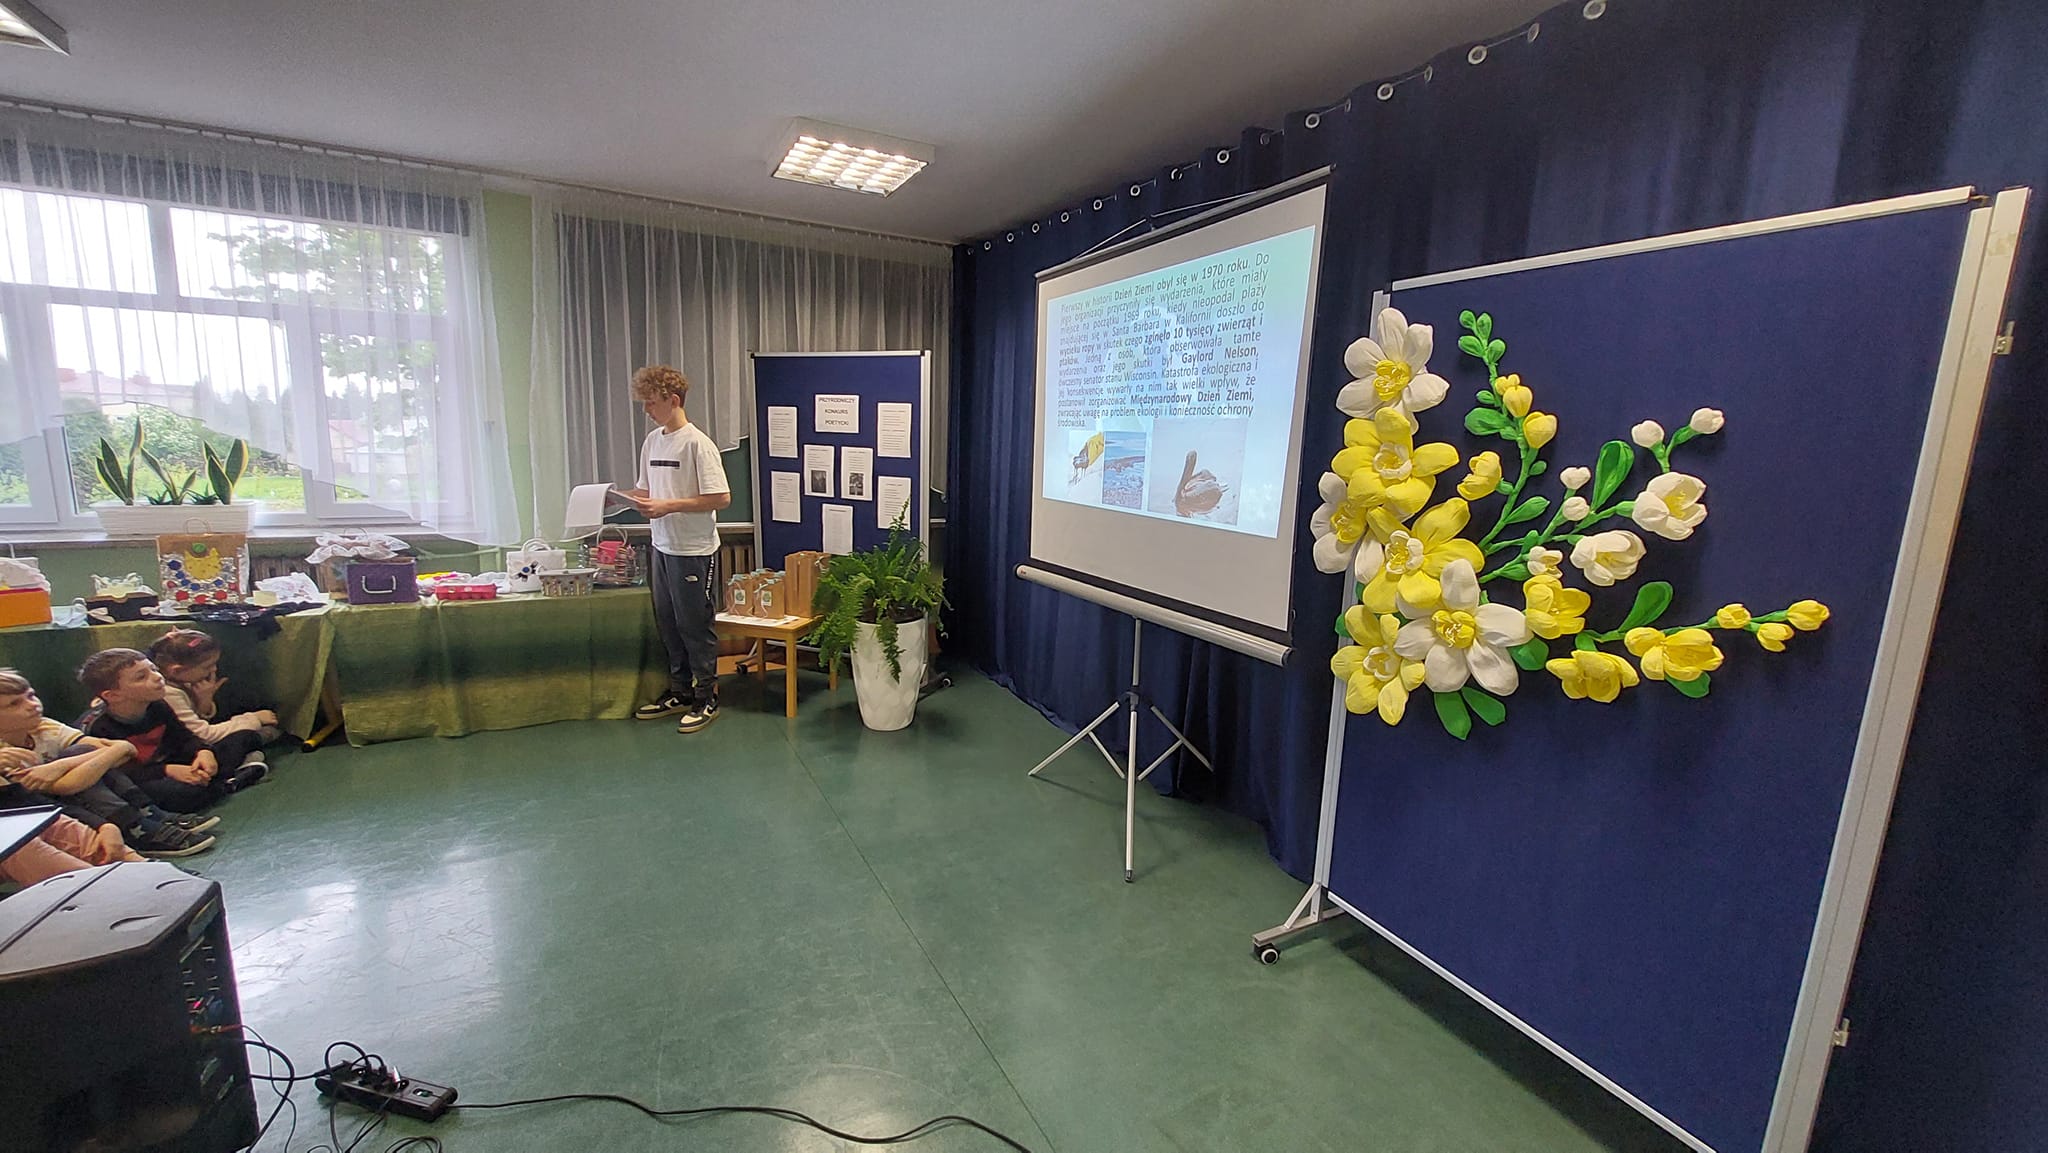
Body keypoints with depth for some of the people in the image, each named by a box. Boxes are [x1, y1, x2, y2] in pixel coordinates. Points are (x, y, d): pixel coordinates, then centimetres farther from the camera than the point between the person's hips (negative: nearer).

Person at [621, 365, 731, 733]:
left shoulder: (697, 443, -14)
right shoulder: (652, 441, 10)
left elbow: (721, 498, -19)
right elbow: (645, 490, 19)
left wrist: (669, 506, -21)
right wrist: (623, 496, -2)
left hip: (693, 550, -8)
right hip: (662, 546, 8)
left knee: (695, 625, 1)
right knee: (668, 623, 15)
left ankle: (706, 699, 14)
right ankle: (680, 693, 29)